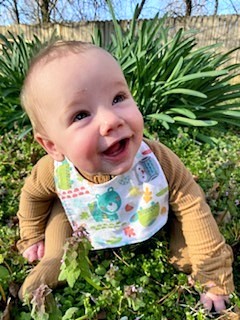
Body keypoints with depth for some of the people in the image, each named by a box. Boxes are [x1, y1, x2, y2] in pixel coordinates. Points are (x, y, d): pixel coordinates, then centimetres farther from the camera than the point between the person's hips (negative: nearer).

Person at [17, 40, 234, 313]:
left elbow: (191, 206, -26)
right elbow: (33, 194, -8)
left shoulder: (158, 161, -38)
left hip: (155, 226, 0)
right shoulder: (53, 171, -32)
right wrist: (32, 237, 6)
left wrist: (216, 279, -22)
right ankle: (54, 260, 10)